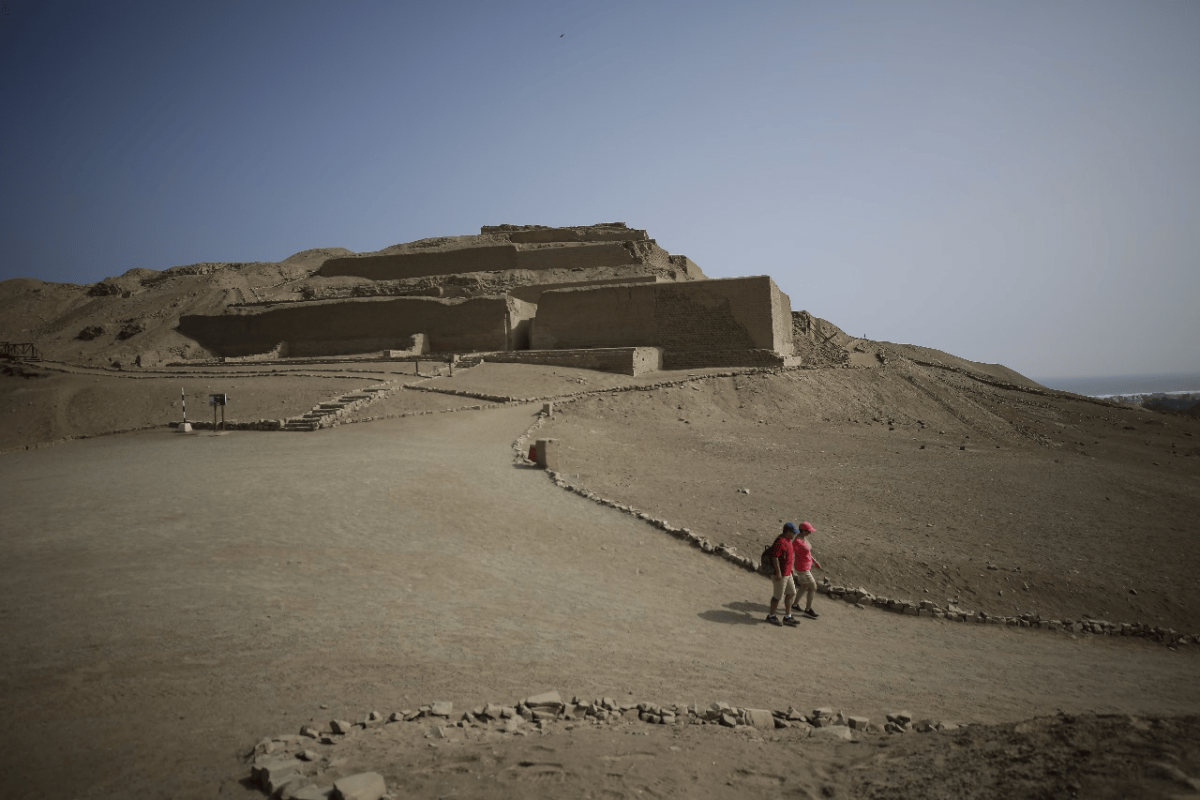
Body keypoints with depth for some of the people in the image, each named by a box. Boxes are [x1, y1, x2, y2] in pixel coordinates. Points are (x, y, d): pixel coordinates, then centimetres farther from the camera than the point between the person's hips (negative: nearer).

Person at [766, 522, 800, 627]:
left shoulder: (788, 540, 9)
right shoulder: (780, 542, -24)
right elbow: (774, 557, -26)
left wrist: (790, 568, 23)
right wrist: (778, 573, -23)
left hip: (787, 573, 10)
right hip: (780, 574, -10)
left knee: (791, 593, 14)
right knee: (778, 596, 2)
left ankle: (788, 618, 23)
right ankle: (771, 616, 19)